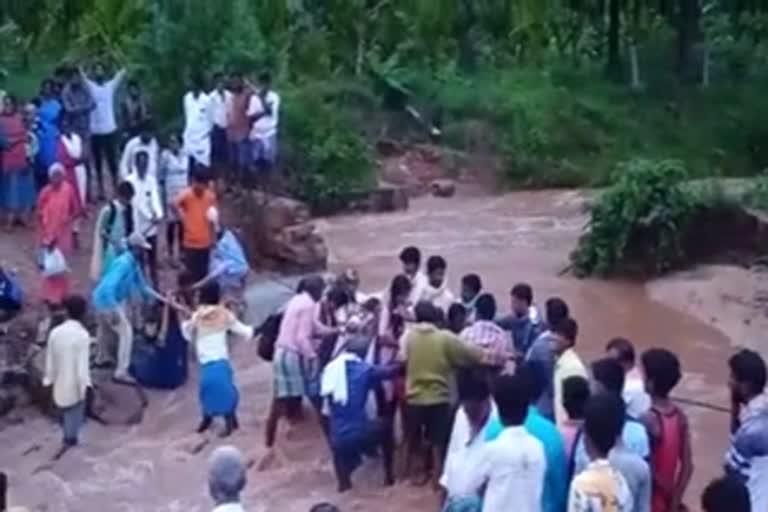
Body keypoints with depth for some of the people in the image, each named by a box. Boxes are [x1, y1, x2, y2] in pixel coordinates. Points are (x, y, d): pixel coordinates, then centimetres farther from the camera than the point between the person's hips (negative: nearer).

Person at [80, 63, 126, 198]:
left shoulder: (111, 86, 7)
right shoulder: (91, 86, 6)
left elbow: (122, 73, 0)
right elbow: (82, 73, -5)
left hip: (110, 129, 0)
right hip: (95, 131, 1)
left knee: (112, 160, 5)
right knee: (98, 162, 6)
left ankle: (116, 189, 14)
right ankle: (101, 191, 13)